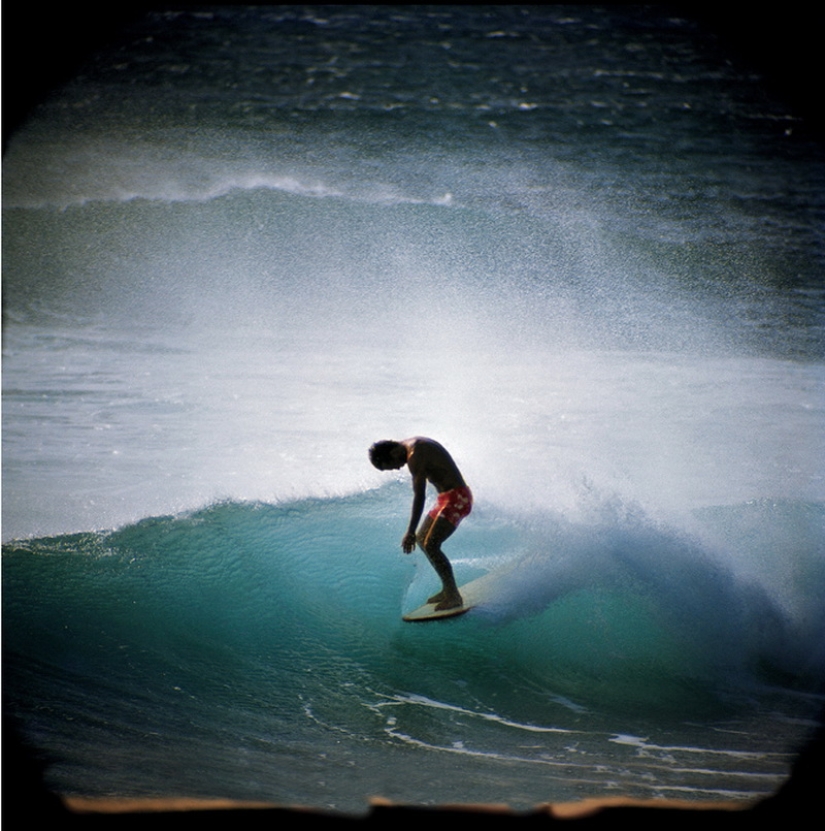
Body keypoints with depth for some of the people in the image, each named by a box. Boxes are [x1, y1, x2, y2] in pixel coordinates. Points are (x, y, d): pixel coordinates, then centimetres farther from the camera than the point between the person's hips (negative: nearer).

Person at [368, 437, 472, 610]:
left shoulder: (414, 456, -20)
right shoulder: (413, 445, 12)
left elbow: (419, 496, -23)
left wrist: (410, 532, -22)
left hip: (455, 498, -11)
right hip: (449, 497, 11)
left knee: (431, 545, -15)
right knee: (422, 539, 15)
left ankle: (454, 596, -10)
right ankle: (447, 589, 19)